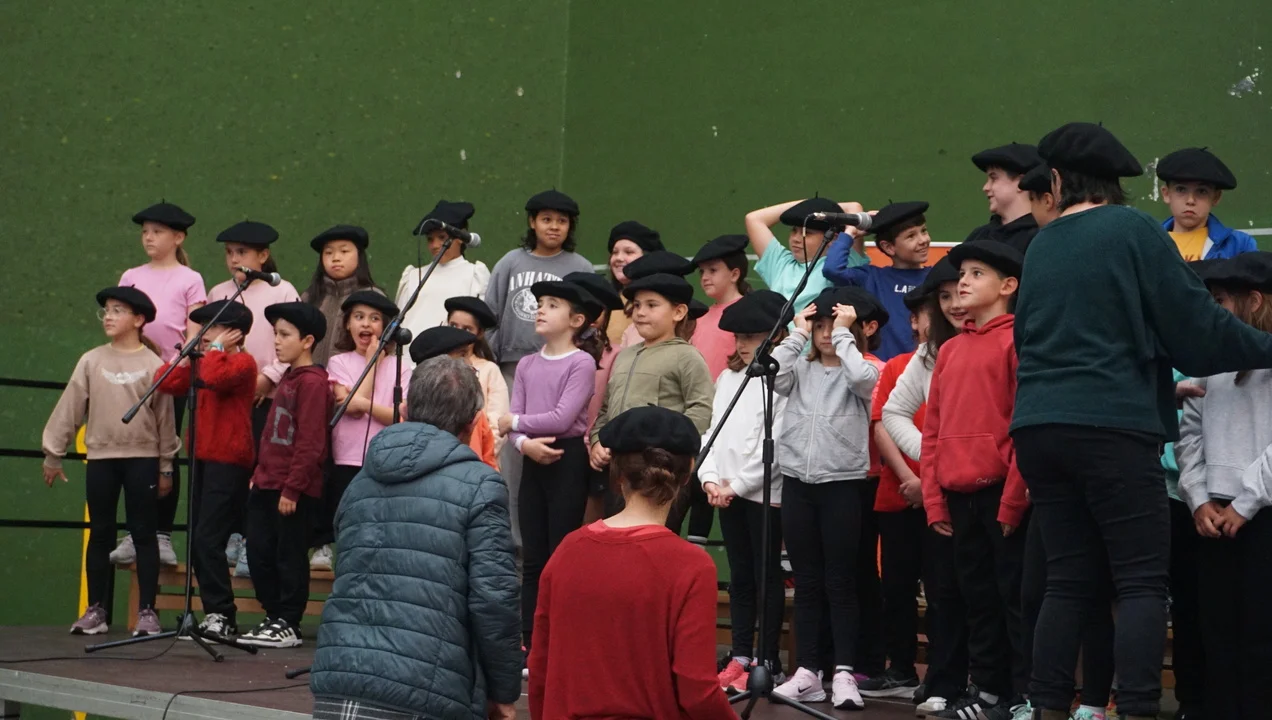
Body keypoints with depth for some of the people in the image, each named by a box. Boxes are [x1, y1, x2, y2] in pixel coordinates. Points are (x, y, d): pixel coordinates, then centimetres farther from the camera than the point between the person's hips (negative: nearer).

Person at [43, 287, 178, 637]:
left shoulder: (153, 365, -2)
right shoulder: (91, 361, 3)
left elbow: (164, 418, 2)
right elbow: (70, 408, 5)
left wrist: (165, 467, 3)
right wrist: (53, 453, 5)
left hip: (142, 459, -2)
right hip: (101, 458, 2)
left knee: (143, 534, 1)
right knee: (100, 533, 7)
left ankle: (147, 611, 5)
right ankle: (95, 610, 13)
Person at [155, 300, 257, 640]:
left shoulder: (242, 362, -7)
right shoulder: (205, 363, 19)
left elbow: (214, 379, -28)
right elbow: (166, 383, 11)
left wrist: (215, 349, -12)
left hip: (229, 462, -10)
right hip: (203, 459, 10)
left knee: (207, 539, -16)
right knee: (198, 541, 9)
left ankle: (221, 615, -14)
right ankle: (217, 615, 13)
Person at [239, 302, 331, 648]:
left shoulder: (312, 382, -13)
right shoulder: (288, 378, 17)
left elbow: (310, 442, -18)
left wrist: (292, 488, -19)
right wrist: (260, 475, 18)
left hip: (295, 489, -9)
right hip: (268, 485, 9)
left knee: (289, 556, -2)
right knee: (260, 553, 11)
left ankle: (289, 625, 6)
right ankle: (274, 617, 20)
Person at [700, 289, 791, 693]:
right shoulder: (728, 377, 14)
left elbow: (774, 446, -14)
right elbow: (714, 432, 13)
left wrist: (737, 485, -13)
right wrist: (710, 477, -1)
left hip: (764, 493, -7)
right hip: (727, 492, 7)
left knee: (767, 576, 1)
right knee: (739, 577, 11)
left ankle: (768, 661, 6)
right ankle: (740, 657, 16)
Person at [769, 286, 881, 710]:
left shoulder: (866, 370, 2)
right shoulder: (800, 368, 11)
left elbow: (861, 378, -22)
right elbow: (771, 374, -9)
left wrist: (844, 334, -10)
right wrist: (798, 334, -2)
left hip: (841, 484, -3)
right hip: (797, 483, 3)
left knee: (840, 582, -3)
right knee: (806, 582, 6)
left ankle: (843, 674, -3)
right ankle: (807, 672, 8)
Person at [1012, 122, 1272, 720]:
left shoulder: (1040, 246, 14)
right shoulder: (1132, 231, -3)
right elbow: (1195, 322, -5)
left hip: (1039, 425, 6)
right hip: (1113, 424, -5)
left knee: (1068, 580, 10)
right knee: (1142, 580, -3)